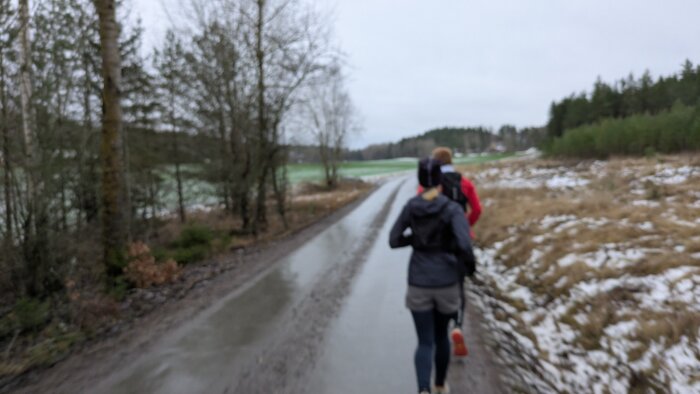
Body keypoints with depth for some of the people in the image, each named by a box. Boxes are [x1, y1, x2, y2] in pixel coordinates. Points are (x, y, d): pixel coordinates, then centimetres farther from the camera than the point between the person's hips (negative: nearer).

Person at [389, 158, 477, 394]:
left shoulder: (410, 207, -4)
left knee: (425, 344, 6)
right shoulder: (453, 210, -13)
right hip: (446, 283, 0)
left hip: (419, 284, 0)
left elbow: (394, 241, 2)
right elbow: (464, 245, -25)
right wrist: (470, 260, -2)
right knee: (441, 334, 25)